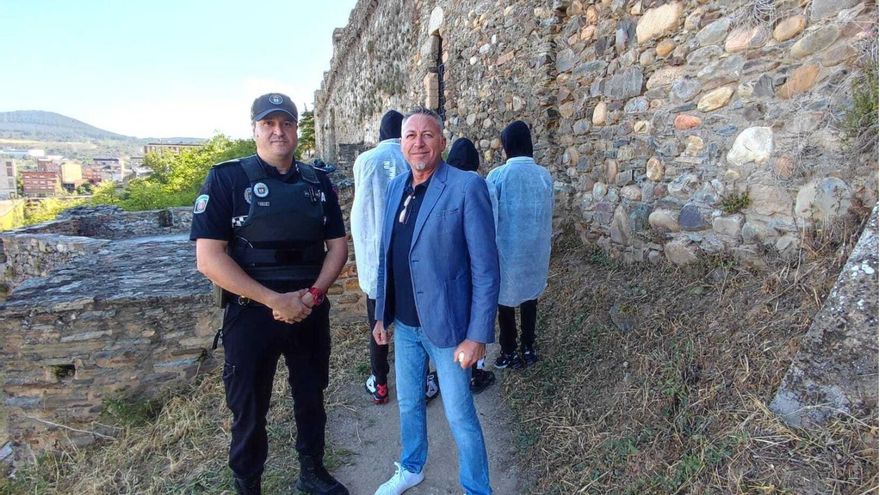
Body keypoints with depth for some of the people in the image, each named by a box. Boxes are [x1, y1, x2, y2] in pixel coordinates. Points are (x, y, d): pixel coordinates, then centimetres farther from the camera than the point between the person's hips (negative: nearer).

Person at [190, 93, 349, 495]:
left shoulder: (317, 183, 4)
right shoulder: (227, 179, -8)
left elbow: (338, 246, 4)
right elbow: (208, 258, -14)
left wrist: (312, 295, -12)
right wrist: (275, 300, -19)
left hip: (311, 312, 4)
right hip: (251, 314, -3)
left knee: (311, 397, 19)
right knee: (249, 409, 12)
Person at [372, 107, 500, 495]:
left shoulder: (467, 187, -15)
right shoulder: (396, 187, 5)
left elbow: (486, 269, -16)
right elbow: (386, 255, 11)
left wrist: (477, 335, -17)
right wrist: (382, 314, 12)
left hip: (446, 326, -6)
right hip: (404, 324, 6)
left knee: (459, 416, 8)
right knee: (408, 402, 23)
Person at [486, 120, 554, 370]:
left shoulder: (497, 175, -15)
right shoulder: (544, 175, -5)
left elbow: (490, 218, -10)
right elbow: (548, 216, 5)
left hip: (506, 249, -3)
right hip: (535, 249, 3)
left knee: (506, 300, 11)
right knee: (529, 298, 17)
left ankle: (509, 353, 22)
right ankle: (528, 349, 29)